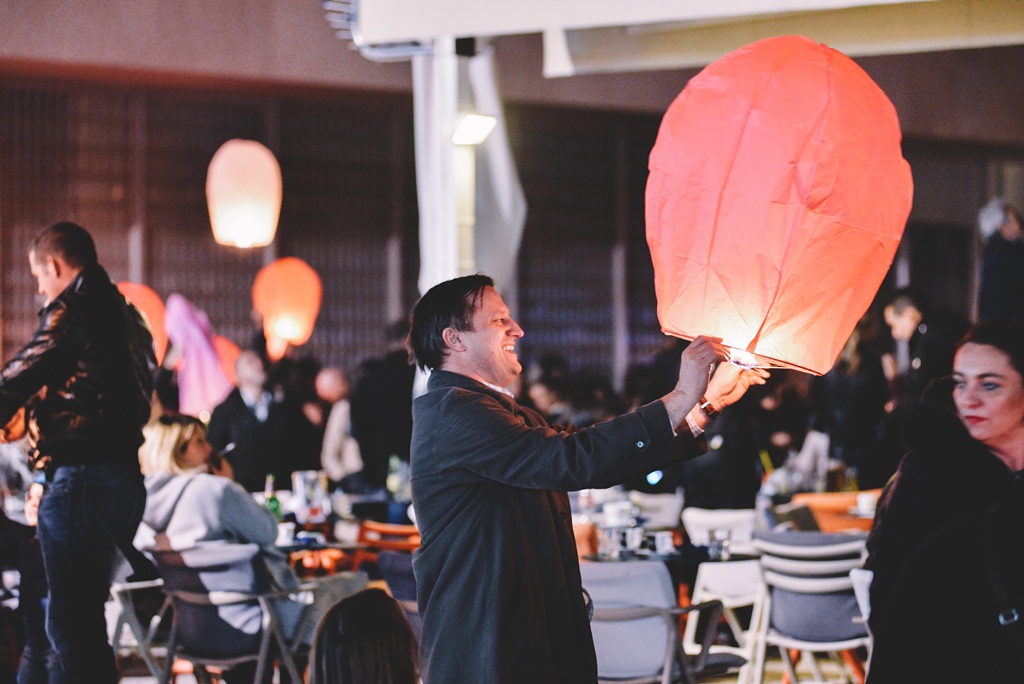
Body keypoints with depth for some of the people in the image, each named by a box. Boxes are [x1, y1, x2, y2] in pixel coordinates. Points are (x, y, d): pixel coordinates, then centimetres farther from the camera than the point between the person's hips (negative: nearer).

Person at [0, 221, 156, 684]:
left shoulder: (69, 310, -9)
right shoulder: (124, 314, 17)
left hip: (81, 477, -9)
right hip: (126, 477, 9)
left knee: (71, 625, -6)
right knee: (85, 621, 17)